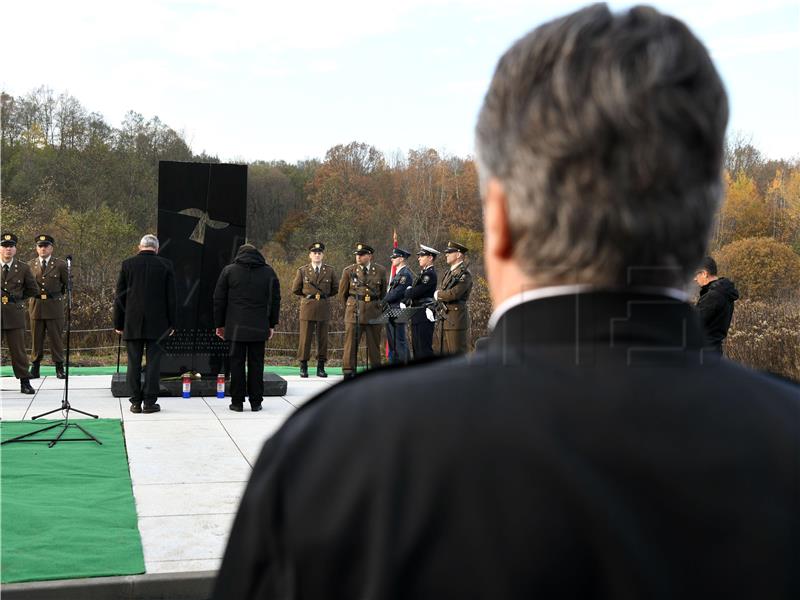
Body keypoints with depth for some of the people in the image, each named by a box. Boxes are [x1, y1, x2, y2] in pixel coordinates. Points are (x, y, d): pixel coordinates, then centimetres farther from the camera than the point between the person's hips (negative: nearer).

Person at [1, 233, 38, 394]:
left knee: (18, 349, 1)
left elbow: (33, 290, 15)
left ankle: (25, 382, 6)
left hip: (14, 314, 0)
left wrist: (17, 298, 8)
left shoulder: (23, 269, 6)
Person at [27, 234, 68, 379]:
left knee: (56, 338, 1)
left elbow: (67, 284, 10)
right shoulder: (30, 265, 8)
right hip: (36, 306, 2)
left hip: (54, 306, -2)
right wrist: (34, 295, 11)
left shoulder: (60, 264, 2)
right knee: (36, 338, 5)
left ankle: (59, 368, 6)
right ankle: (35, 368, 10)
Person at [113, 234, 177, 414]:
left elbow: (120, 296, 4)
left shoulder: (127, 264, 1)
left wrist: (118, 323, 10)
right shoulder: (165, 265, 0)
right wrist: (171, 323, 8)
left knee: (134, 363, 5)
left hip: (132, 324, 1)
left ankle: (136, 402, 7)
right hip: (157, 324, -1)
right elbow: (171, 297, 1)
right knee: (153, 362, 2)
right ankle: (150, 402, 3)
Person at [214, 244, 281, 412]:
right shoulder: (269, 272, 8)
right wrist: (272, 324, 14)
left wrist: (219, 324, 11)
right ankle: (256, 402, 8)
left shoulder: (229, 271, 5)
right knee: (256, 363, 6)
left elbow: (219, 300, 6)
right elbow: (275, 300, 9)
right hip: (259, 328, 1)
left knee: (237, 362, 4)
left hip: (236, 327, -1)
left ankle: (237, 401, 5)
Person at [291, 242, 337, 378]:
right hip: (307, 309, -1)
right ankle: (303, 367, 5)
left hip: (324, 309, 1)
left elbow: (336, 289, 13)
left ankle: (321, 367, 10)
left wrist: (324, 295, 10)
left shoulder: (330, 271, 7)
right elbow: (295, 289, 9)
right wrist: (307, 295, 9)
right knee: (305, 338, -1)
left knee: (323, 339, 4)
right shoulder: (302, 271, 5)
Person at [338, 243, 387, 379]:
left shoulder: (380, 271, 5)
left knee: (374, 343, 7)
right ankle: (348, 372, 0)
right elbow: (342, 293, 13)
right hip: (354, 311, -1)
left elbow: (383, 292, 17)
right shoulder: (349, 271, 2)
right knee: (351, 342, -4)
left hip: (374, 311, 1)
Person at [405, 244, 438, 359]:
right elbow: (412, 293, 18)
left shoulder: (430, 274, -15)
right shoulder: (423, 273, 17)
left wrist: (408, 291, -1)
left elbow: (415, 292, -21)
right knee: (417, 347, 14)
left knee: (424, 349, -8)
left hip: (424, 316, -10)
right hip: (417, 316, 10)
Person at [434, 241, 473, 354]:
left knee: (457, 352, -7)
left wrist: (438, 295, -4)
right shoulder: (448, 272, 18)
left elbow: (454, 293, -21)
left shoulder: (464, 273, -10)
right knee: (445, 352, 11)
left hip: (457, 319, -9)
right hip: (445, 319, 9)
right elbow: (437, 293, 15)